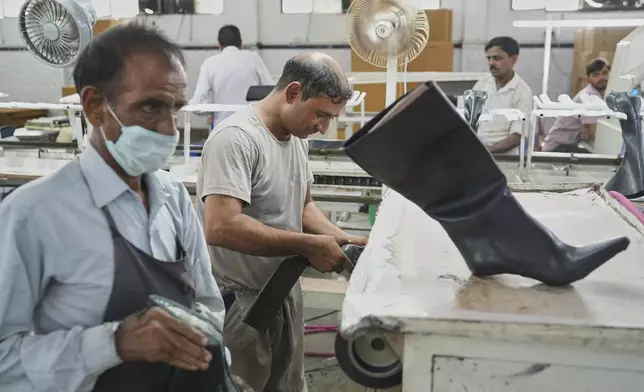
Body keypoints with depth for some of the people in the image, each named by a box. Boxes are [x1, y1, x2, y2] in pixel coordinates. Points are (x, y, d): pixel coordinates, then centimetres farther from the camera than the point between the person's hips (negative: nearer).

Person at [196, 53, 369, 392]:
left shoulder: (297, 137, 4)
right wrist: (308, 245, -27)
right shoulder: (236, 137, -23)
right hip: (237, 301, -8)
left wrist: (340, 238, -4)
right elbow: (220, 228, -33)